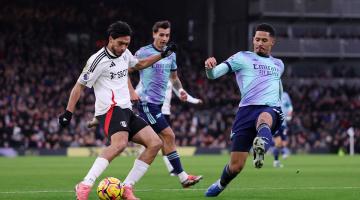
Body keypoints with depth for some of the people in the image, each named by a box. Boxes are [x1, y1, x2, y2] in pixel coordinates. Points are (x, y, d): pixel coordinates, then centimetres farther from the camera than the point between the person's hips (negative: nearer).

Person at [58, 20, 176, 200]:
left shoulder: (124, 54, 14)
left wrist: (162, 55, 30)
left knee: (155, 143, -2)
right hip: (111, 110, -9)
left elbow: (138, 64, 36)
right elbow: (79, 86, -7)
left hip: (126, 111, 9)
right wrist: (68, 113, -11)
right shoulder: (98, 60, -11)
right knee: (120, 143, -35)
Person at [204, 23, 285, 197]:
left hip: (271, 110, 1)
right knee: (236, 165, -2)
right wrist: (210, 68, -27)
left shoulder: (278, 64, 23)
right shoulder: (242, 58, 10)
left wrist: (280, 113, 37)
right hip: (247, 110, -1)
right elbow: (214, 73, -3)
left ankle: (261, 147, -74)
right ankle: (220, 185, 32)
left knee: (264, 119, -41)